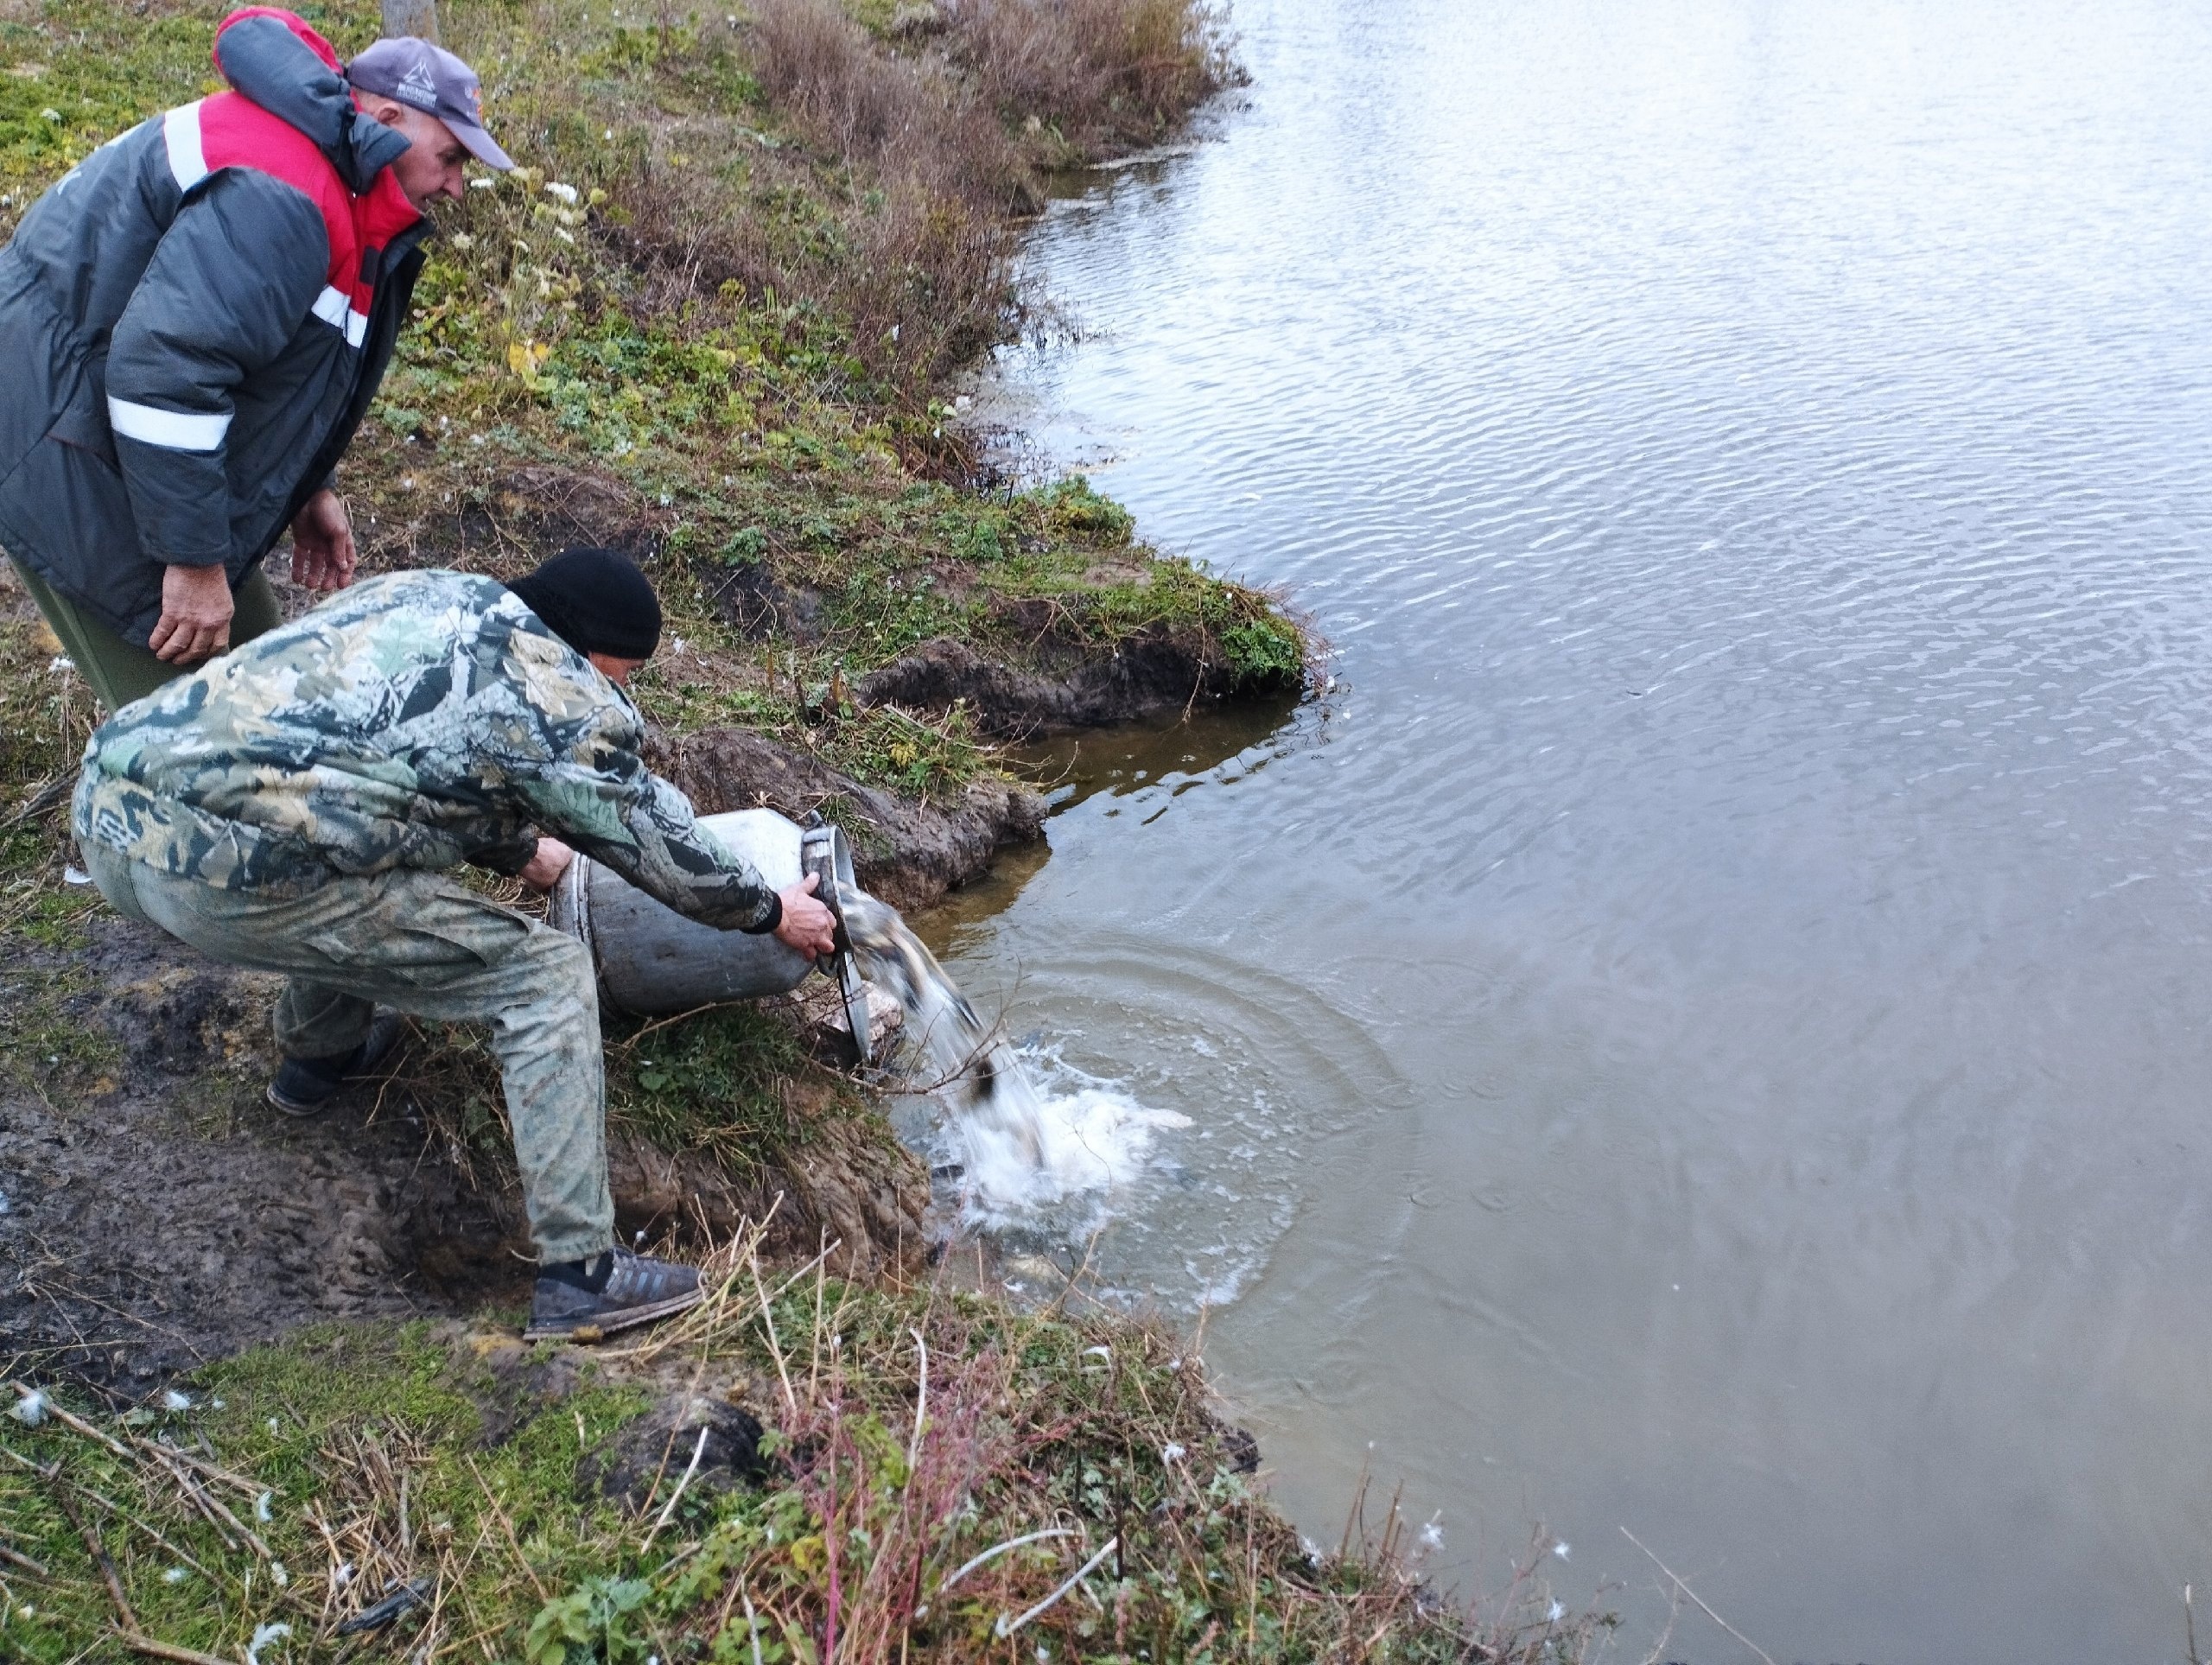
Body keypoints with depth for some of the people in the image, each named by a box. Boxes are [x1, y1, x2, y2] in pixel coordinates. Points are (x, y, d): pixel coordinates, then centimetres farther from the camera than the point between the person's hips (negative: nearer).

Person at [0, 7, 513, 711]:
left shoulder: (308, 150, 11)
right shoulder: (275, 199, -26)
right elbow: (163, 368, -33)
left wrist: (309, 490, 17)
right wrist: (194, 557, -27)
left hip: (113, 428, 11)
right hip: (65, 455, -11)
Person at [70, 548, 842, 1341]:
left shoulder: (431, 593, 22)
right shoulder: (564, 701, -1)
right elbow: (657, 841, 12)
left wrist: (522, 849, 52)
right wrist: (772, 911, 29)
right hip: (223, 873, -9)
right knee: (546, 980, 1)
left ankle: (318, 1054, 49)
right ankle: (578, 1275, 3)